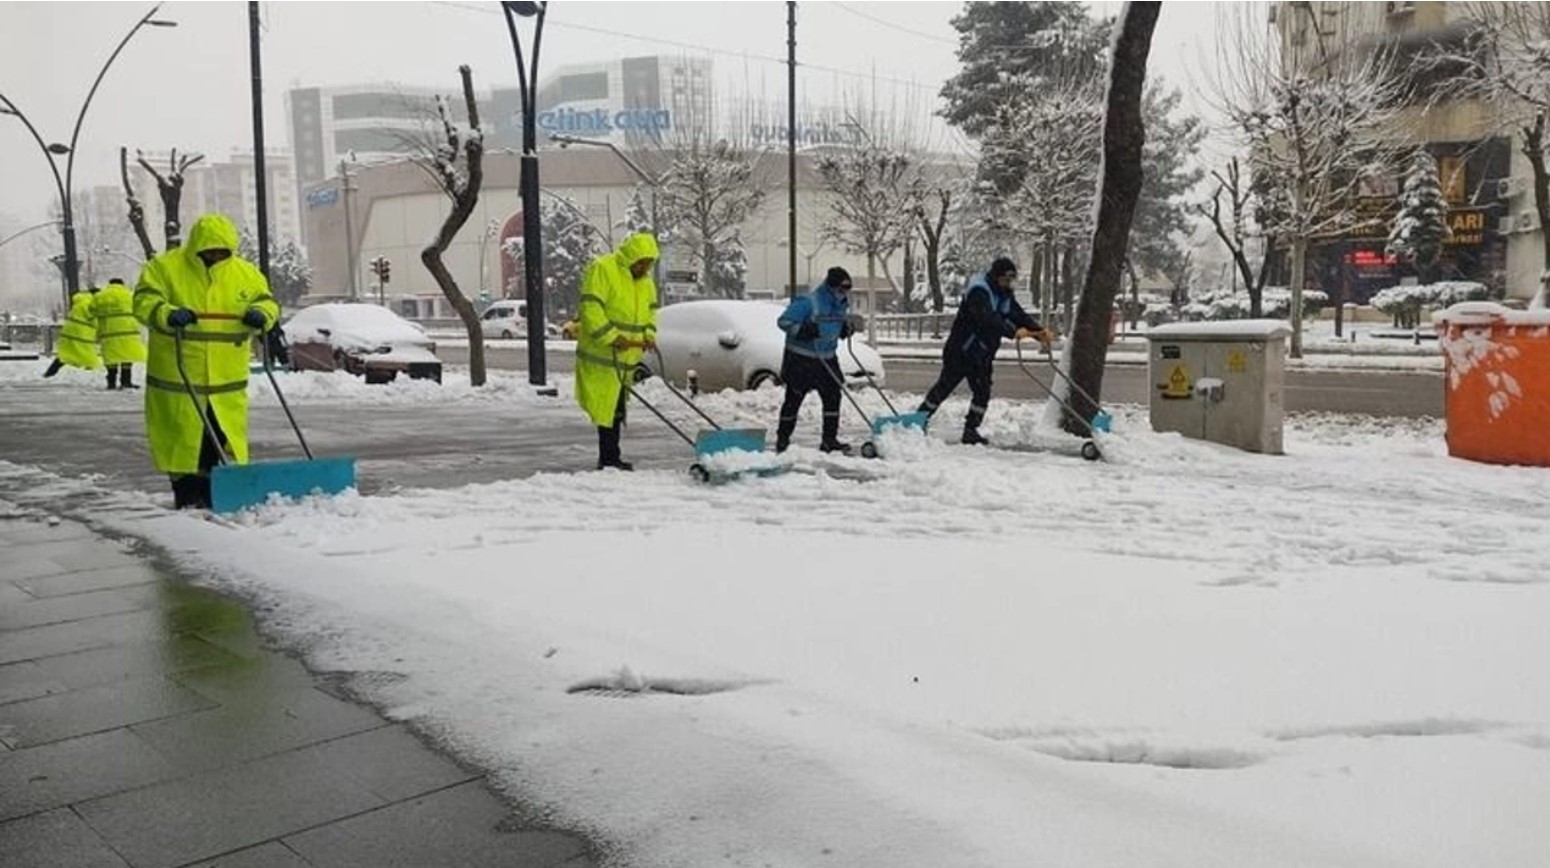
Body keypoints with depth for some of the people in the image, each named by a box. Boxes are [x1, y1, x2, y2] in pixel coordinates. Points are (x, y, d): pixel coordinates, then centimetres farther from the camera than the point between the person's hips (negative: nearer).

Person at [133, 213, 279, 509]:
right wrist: (167, 314, -31)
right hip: (178, 375, -2)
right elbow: (144, 300, -10)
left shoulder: (246, 273, 6)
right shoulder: (164, 267, -3)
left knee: (225, 438, 5)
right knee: (183, 437, 5)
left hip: (227, 377, 3)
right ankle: (187, 493, 17)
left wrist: (261, 313, -11)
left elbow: (267, 301, 13)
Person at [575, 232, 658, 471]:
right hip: (601, 353, -8)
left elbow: (651, 309, 23)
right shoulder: (602, 269, -12)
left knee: (616, 407, 12)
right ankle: (609, 459, -5)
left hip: (626, 356, 8)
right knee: (606, 406, -8)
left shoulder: (645, 280, 14)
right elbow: (590, 309, -19)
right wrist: (612, 337, -24)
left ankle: (609, 458, 20)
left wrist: (649, 333, 4)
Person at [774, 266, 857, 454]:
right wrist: (803, 330, -31)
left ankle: (829, 439, 8)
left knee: (832, 396, 2)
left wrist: (846, 328, 1)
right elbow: (783, 321, -18)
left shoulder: (842, 304, 4)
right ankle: (782, 439, 14)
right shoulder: (808, 302, -19)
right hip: (800, 359, -7)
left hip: (827, 358, 7)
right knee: (794, 399, 1)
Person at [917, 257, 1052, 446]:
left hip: (983, 354, 8)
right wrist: (1013, 332, -46)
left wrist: (1040, 331, -19)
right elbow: (988, 319, -37)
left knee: (983, 392, 3)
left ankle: (971, 430, 12)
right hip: (960, 350, -8)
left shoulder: (1004, 295, 6)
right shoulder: (978, 292, -22)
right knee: (944, 386, 1)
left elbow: (1020, 316, -2)